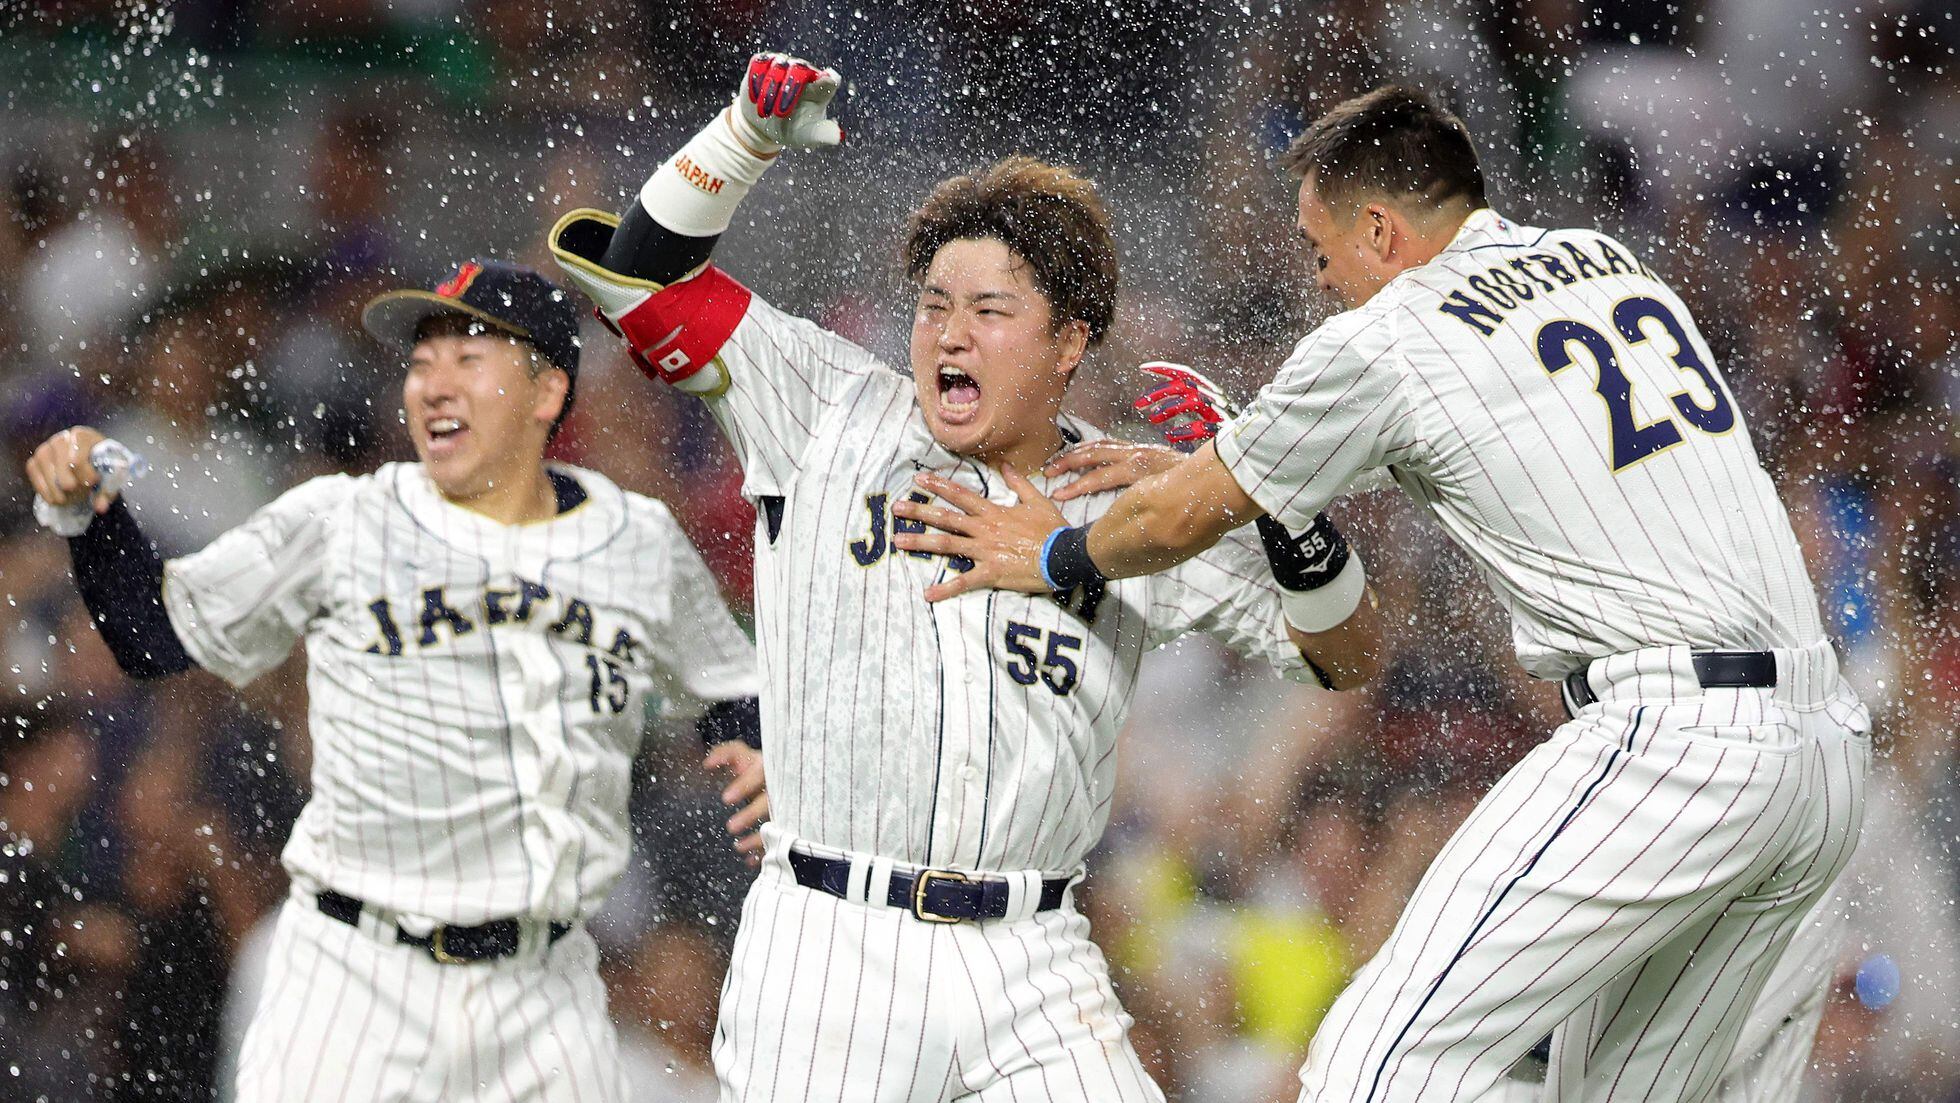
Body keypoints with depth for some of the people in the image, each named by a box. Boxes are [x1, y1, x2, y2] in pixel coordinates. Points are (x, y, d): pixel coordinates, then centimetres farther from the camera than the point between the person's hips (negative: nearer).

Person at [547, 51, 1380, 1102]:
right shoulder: (837, 415, 6)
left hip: (1032, 973, 2)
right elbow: (640, 275, 7)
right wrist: (750, 133, -5)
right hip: (826, 951, -1)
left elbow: (1346, 657, 8)